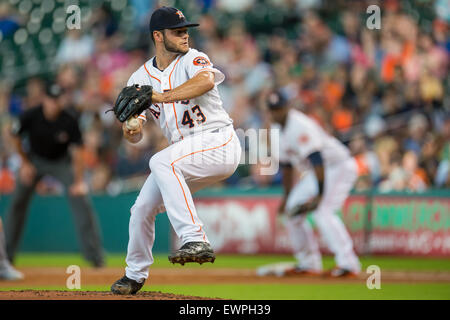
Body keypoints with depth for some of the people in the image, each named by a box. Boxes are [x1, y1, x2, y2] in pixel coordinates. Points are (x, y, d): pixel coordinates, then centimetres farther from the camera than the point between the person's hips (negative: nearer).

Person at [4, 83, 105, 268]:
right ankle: (7, 253, 13)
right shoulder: (30, 116, -22)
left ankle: (94, 253, -12)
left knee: (80, 201, -16)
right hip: (35, 160, 1)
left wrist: (78, 182, -31)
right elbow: (16, 138, -3)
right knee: (17, 202, -1)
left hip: (62, 162, -1)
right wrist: (25, 163, -4)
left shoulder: (69, 121, -25)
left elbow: (76, 152, -24)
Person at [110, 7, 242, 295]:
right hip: (185, 156, 6)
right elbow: (135, 136, 2)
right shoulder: (141, 78, 6)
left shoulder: (193, 60, -8)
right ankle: (135, 274, 30)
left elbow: (207, 80, -34)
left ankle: (195, 239, -37)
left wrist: (159, 96, -41)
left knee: (162, 162, -31)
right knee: (143, 208, 5)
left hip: (219, 141, -6)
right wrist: (130, 130, -23)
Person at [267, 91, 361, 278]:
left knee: (322, 211, -27)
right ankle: (308, 264, 15)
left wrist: (320, 195, -36)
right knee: (291, 211, 8)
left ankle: (348, 264, -30)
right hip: (316, 172, 10)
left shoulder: (300, 126, -24)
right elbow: (286, 166, 17)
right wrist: (287, 196, 16)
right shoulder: (279, 130, 6)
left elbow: (317, 160, -32)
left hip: (340, 166, -10)